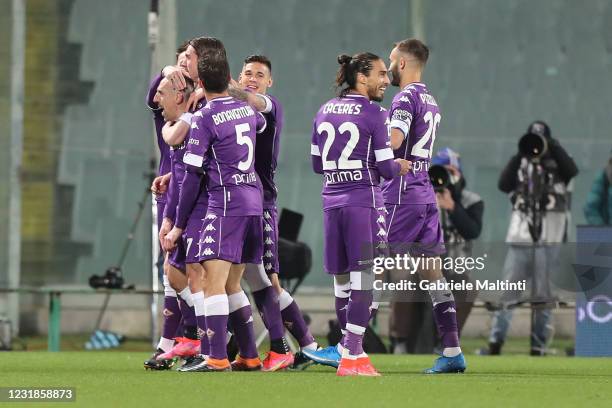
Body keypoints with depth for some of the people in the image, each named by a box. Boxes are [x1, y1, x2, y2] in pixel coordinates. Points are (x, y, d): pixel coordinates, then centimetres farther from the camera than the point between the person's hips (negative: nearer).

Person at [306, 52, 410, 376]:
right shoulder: (373, 114, -8)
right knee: (363, 277, -5)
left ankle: (350, 348, 19)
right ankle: (351, 356, -8)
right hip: (363, 202, -7)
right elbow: (386, 168, -9)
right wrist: (400, 167, 12)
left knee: (342, 279, 12)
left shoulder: (324, 112, 12)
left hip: (331, 201, 7)